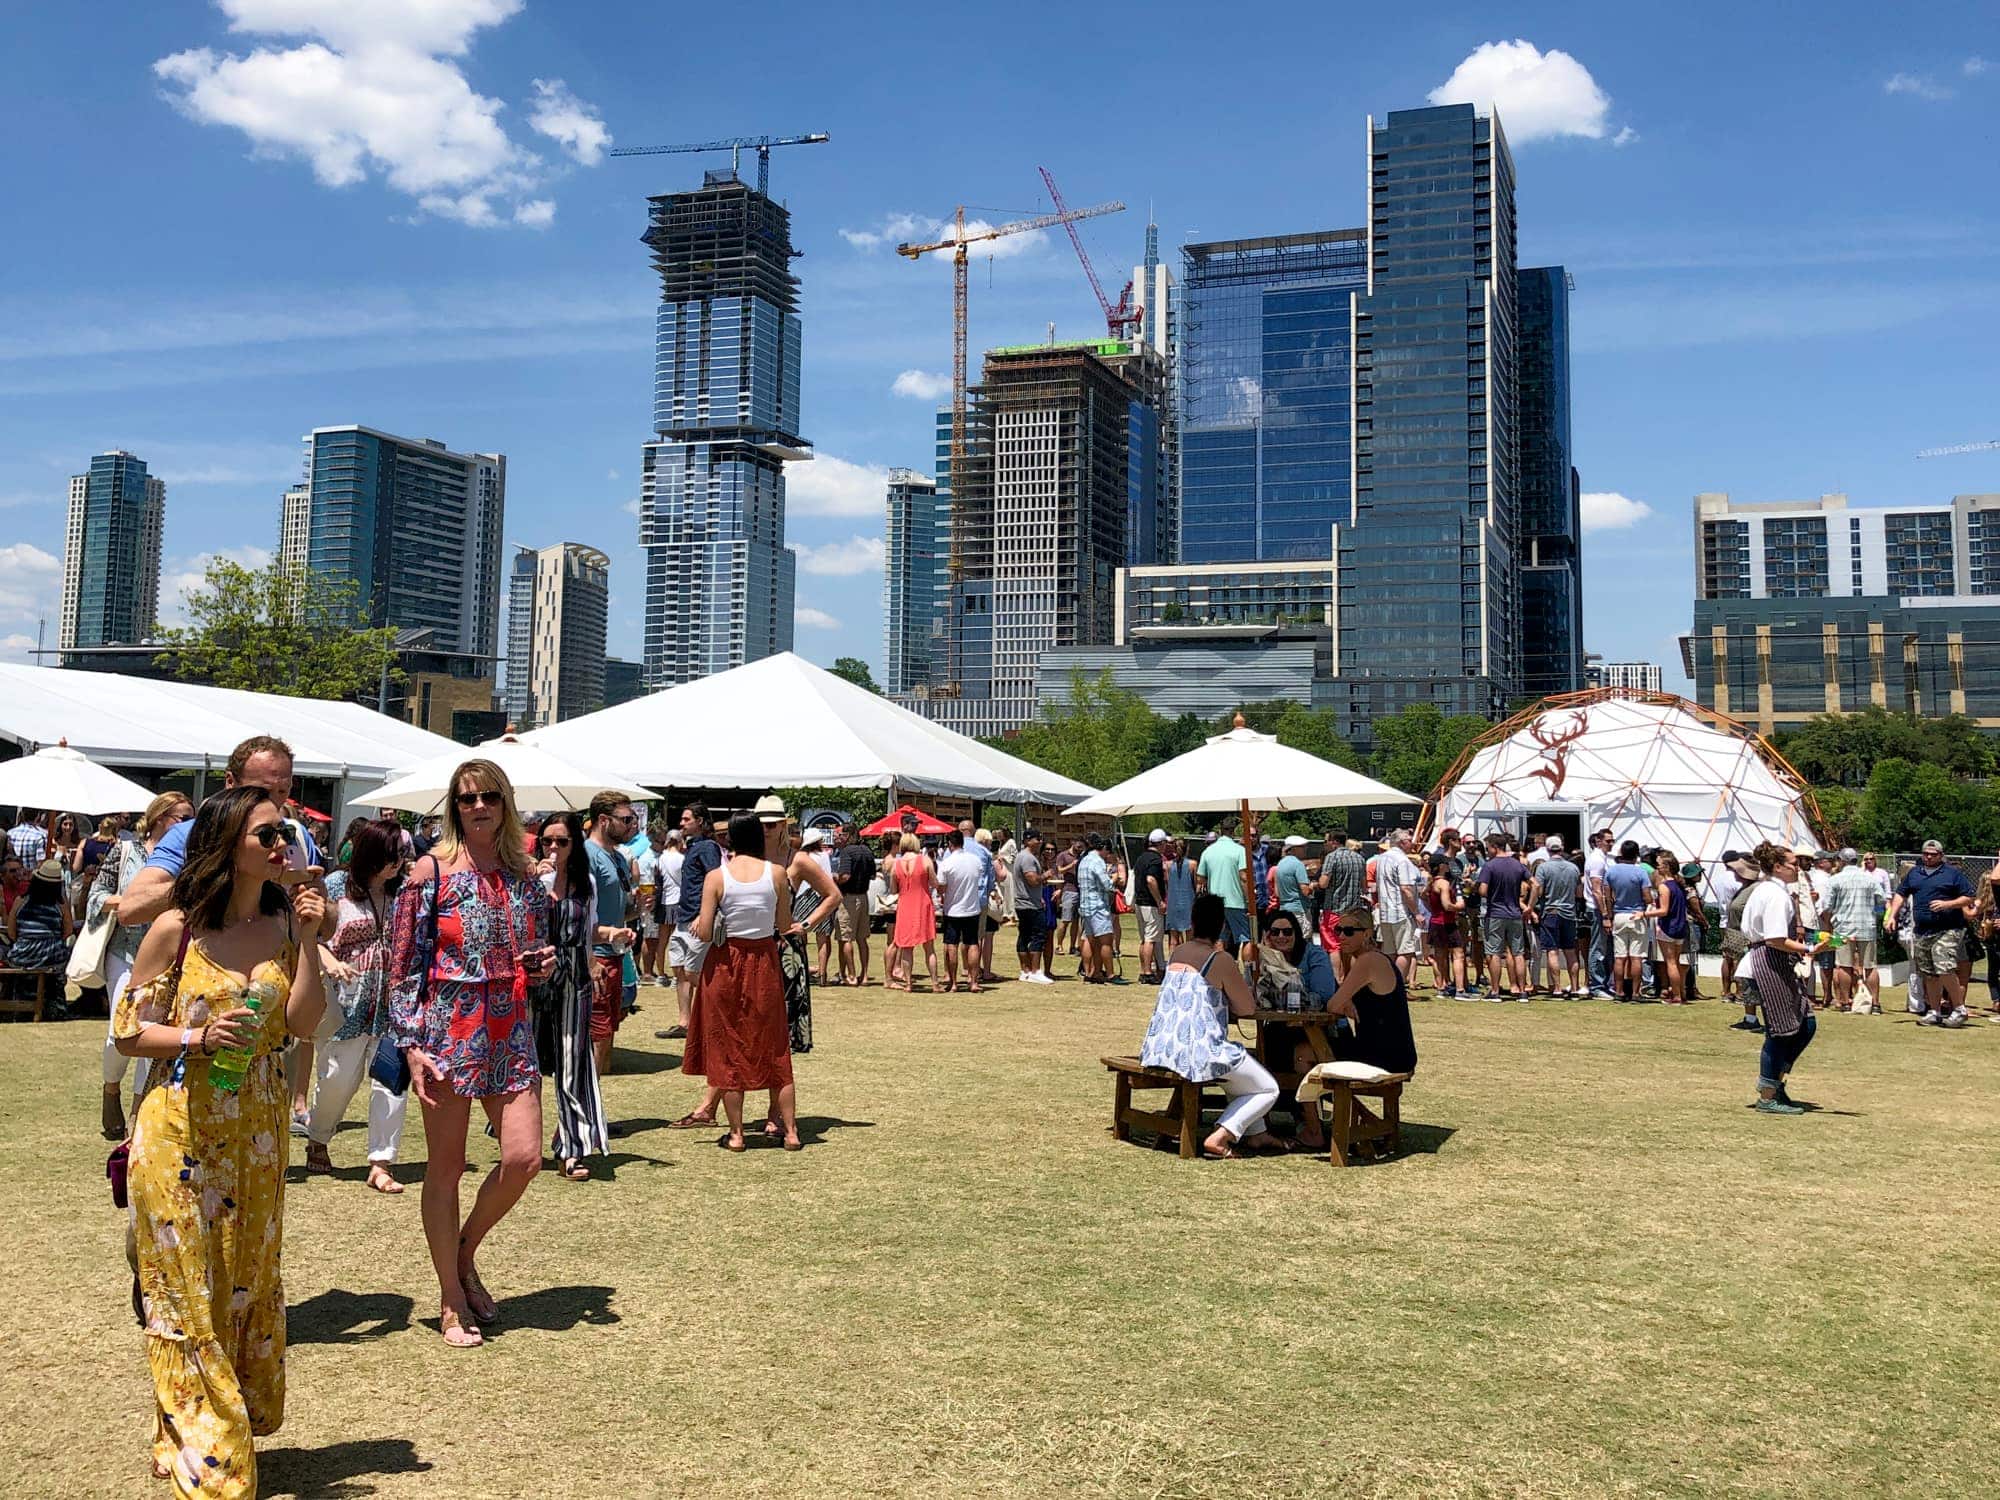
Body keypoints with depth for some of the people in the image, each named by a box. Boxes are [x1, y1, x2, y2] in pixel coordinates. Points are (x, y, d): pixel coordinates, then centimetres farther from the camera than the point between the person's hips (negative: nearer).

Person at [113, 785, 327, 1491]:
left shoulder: (285, 924, 0)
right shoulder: (176, 929, -9)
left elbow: (304, 1024, -7)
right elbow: (129, 1032, -4)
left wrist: (308, 939, -14)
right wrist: (199, 1038, -21)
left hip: (256, 1133, 4)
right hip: (180, 1130, -4)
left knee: (249, 1280, 13)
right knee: (186, 1287, 5)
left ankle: (237, 1429, 31)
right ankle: (194, 1446, 19)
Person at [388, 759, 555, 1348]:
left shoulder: (524, 874, 8)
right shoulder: (432, 871, -5)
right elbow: (403, 965, -5)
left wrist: (543, 963, -3)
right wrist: (412, 1045, -11)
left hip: (511, 1031, 4)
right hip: (448, 1029, -4)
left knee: (524, 1158, -3)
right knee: (446, 1167, 5)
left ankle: (465, 1253, 25)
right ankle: (451, 1301, 19)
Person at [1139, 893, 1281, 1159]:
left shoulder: (1176, 953, 11)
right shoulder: (1221, 960, -10)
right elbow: (1247, 1008, -1)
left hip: (1158, 1049, 8)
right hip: (1199, 1052, -8)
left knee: (1239, 1069, 35)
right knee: (1268, 1090, 10)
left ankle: (1255, 1133, 30)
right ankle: (1218, 1138, -7)